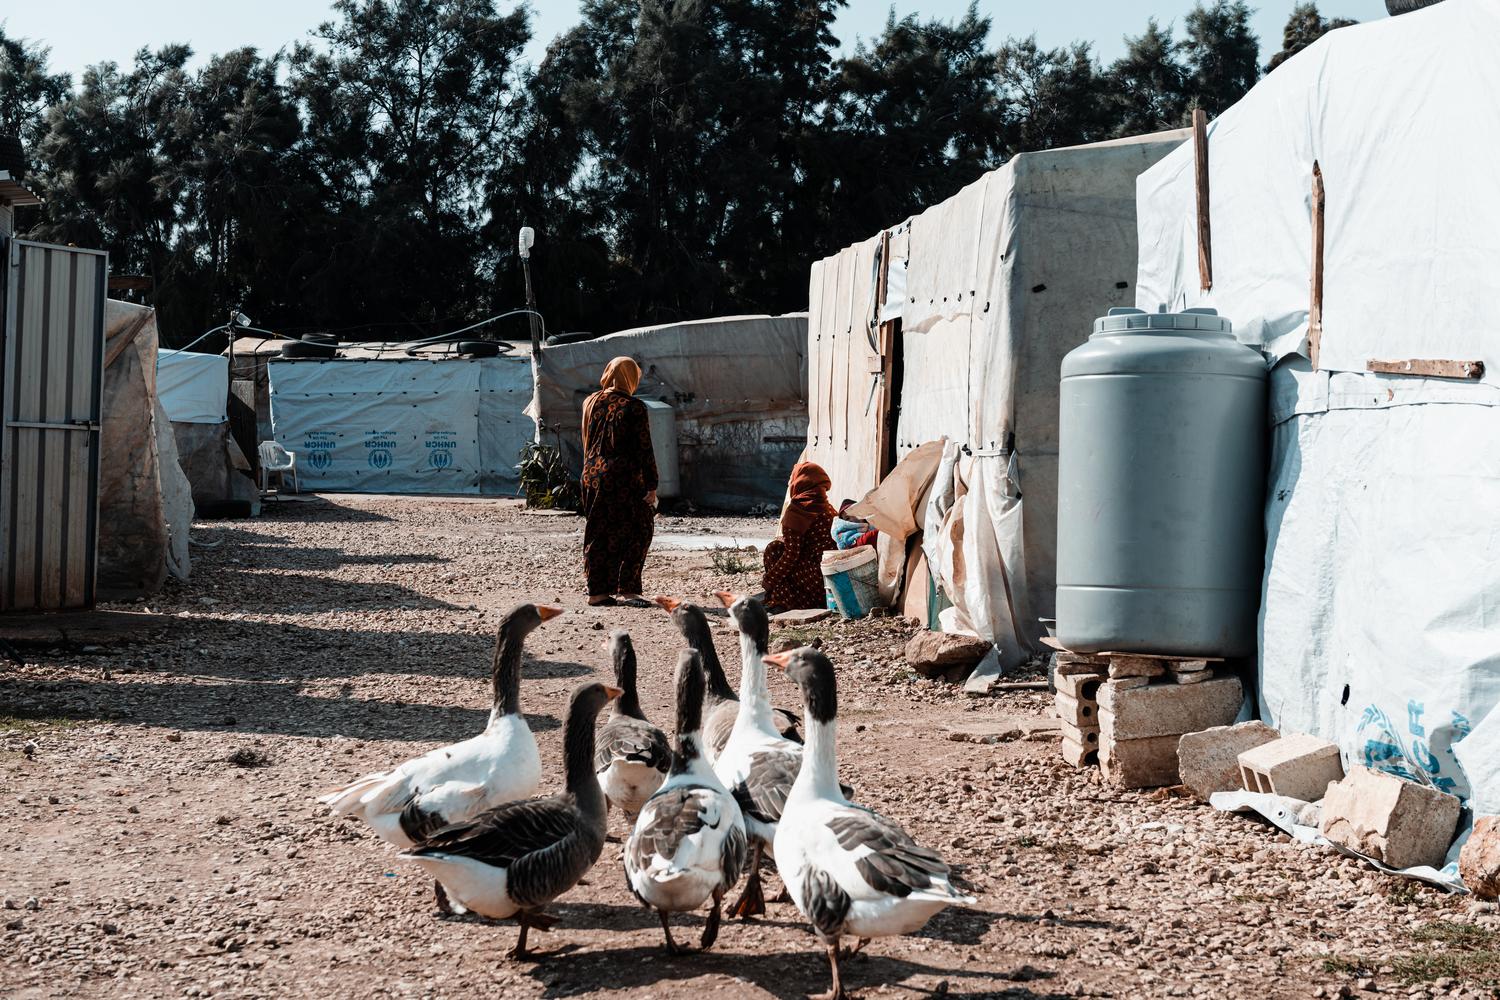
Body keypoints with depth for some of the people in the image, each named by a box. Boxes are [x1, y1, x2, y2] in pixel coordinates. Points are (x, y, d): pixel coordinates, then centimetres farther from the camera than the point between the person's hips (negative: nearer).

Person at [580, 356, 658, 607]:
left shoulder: (590, 403, 8)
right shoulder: (634, 407, -10)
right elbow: (644, 449, -10)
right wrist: (651, 485, -7)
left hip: (592, 477, 6)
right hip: (624, 479, -6)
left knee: (598, 535, 11)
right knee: (636, 532, 1)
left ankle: (597, 591, 13)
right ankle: (627, 589, -5)